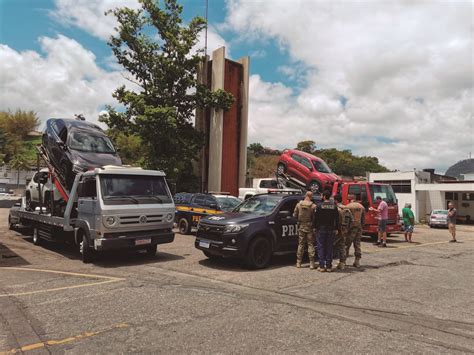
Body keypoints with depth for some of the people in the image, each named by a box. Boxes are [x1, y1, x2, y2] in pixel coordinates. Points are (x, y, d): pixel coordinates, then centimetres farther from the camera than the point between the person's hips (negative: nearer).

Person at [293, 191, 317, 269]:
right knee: (311, 245, 5)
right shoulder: (313, 206, -11)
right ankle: (311, 264, 5)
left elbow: (294, 215, 2)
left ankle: (298, 263, 14)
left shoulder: (299, 204, -3)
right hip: (310, 227, -2)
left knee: (300, 244, 11)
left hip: (301, 227, 3)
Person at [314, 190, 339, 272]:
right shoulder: (334, 206, 1)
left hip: (321, 229, -2)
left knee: (321, 247, 3)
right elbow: (337, 219, 3)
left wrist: (315, 227, 6)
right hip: (331, 230, 3)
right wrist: (336, 228, 8)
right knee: (329, 247, 8)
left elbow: (316, 218, -4)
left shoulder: (320, 206, -7)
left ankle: (321, 266, 2)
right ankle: (329, 266, 10)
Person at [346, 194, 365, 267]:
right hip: (359, 227, 5)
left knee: (347, 244, 1)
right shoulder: (361, 206, 12)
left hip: (351, 226, -5)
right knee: (357, 244, 10)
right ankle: (357, 261, 9)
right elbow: (363, 218, 14)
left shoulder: (349, 206, -8)